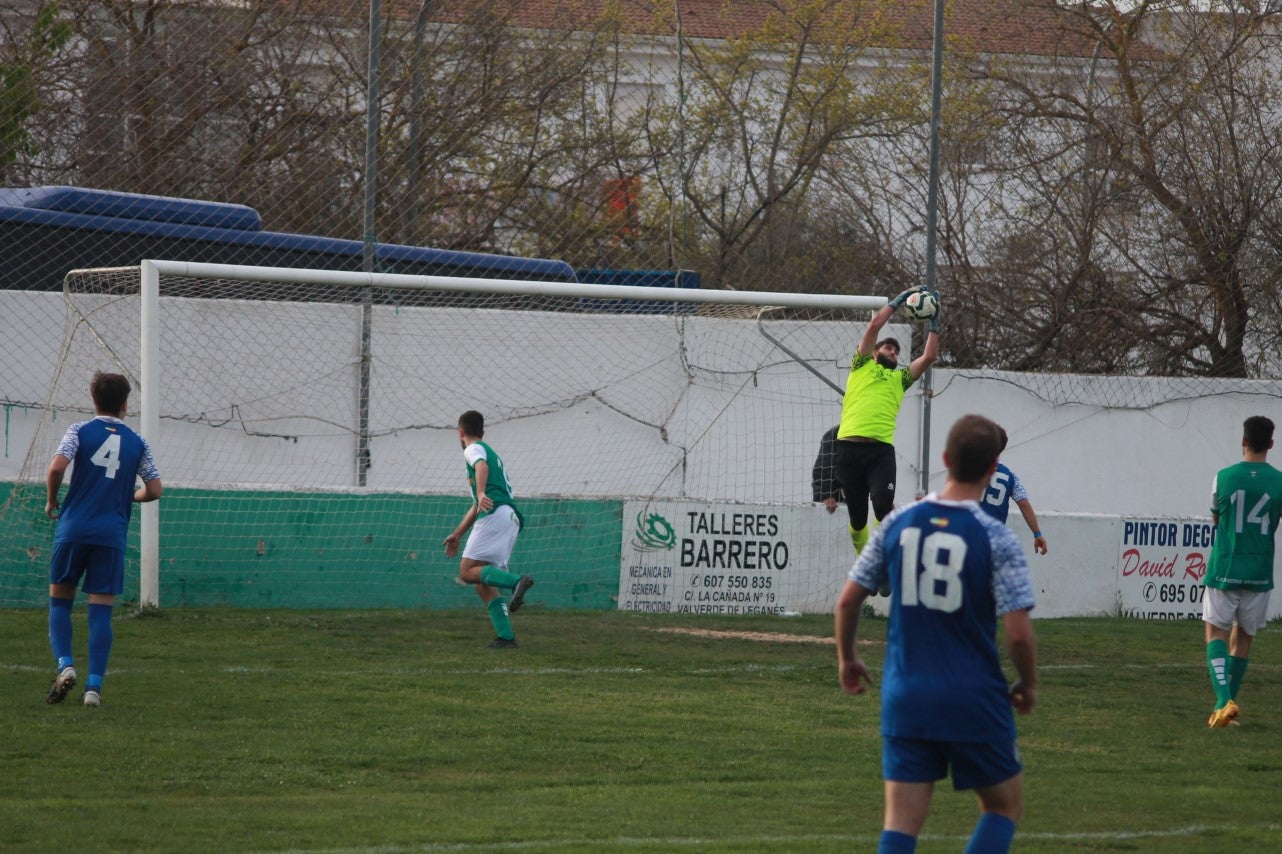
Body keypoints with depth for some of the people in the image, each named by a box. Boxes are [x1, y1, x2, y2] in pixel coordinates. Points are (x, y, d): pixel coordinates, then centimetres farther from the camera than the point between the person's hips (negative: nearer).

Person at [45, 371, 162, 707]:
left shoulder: (80, 431, 3)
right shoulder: (137, 443, 9)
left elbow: (57, 467, -12)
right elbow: (153, 490, 7)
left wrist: (52, 502, 5)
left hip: (74, 528, -1)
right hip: (112, 534, 1)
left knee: (60, 600, 12)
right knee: (101, 610, 1)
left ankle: (65, 665, -8)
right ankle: (94, 685, -5)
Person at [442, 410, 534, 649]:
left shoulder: (473, 449, 7)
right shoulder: (491, 453, 34)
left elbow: (482, 466, -20)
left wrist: (481, 492, -38)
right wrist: (457, 535, 43)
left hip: (495, 515, -9)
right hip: (511, 518, 9)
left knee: (467, 572, -14)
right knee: (483, 583, 8)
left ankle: (516, 581, -33)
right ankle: (505, 635, -4)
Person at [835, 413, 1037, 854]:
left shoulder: (898, 523, 1)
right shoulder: (996, 539, -11)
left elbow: (848, 600, 7)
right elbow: (1018, 632, -15)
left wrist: (847, 659, 24)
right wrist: (1028, 686, 4)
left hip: (904, 698, 3)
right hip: (974, 699, -3)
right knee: (1004, 806, 15)